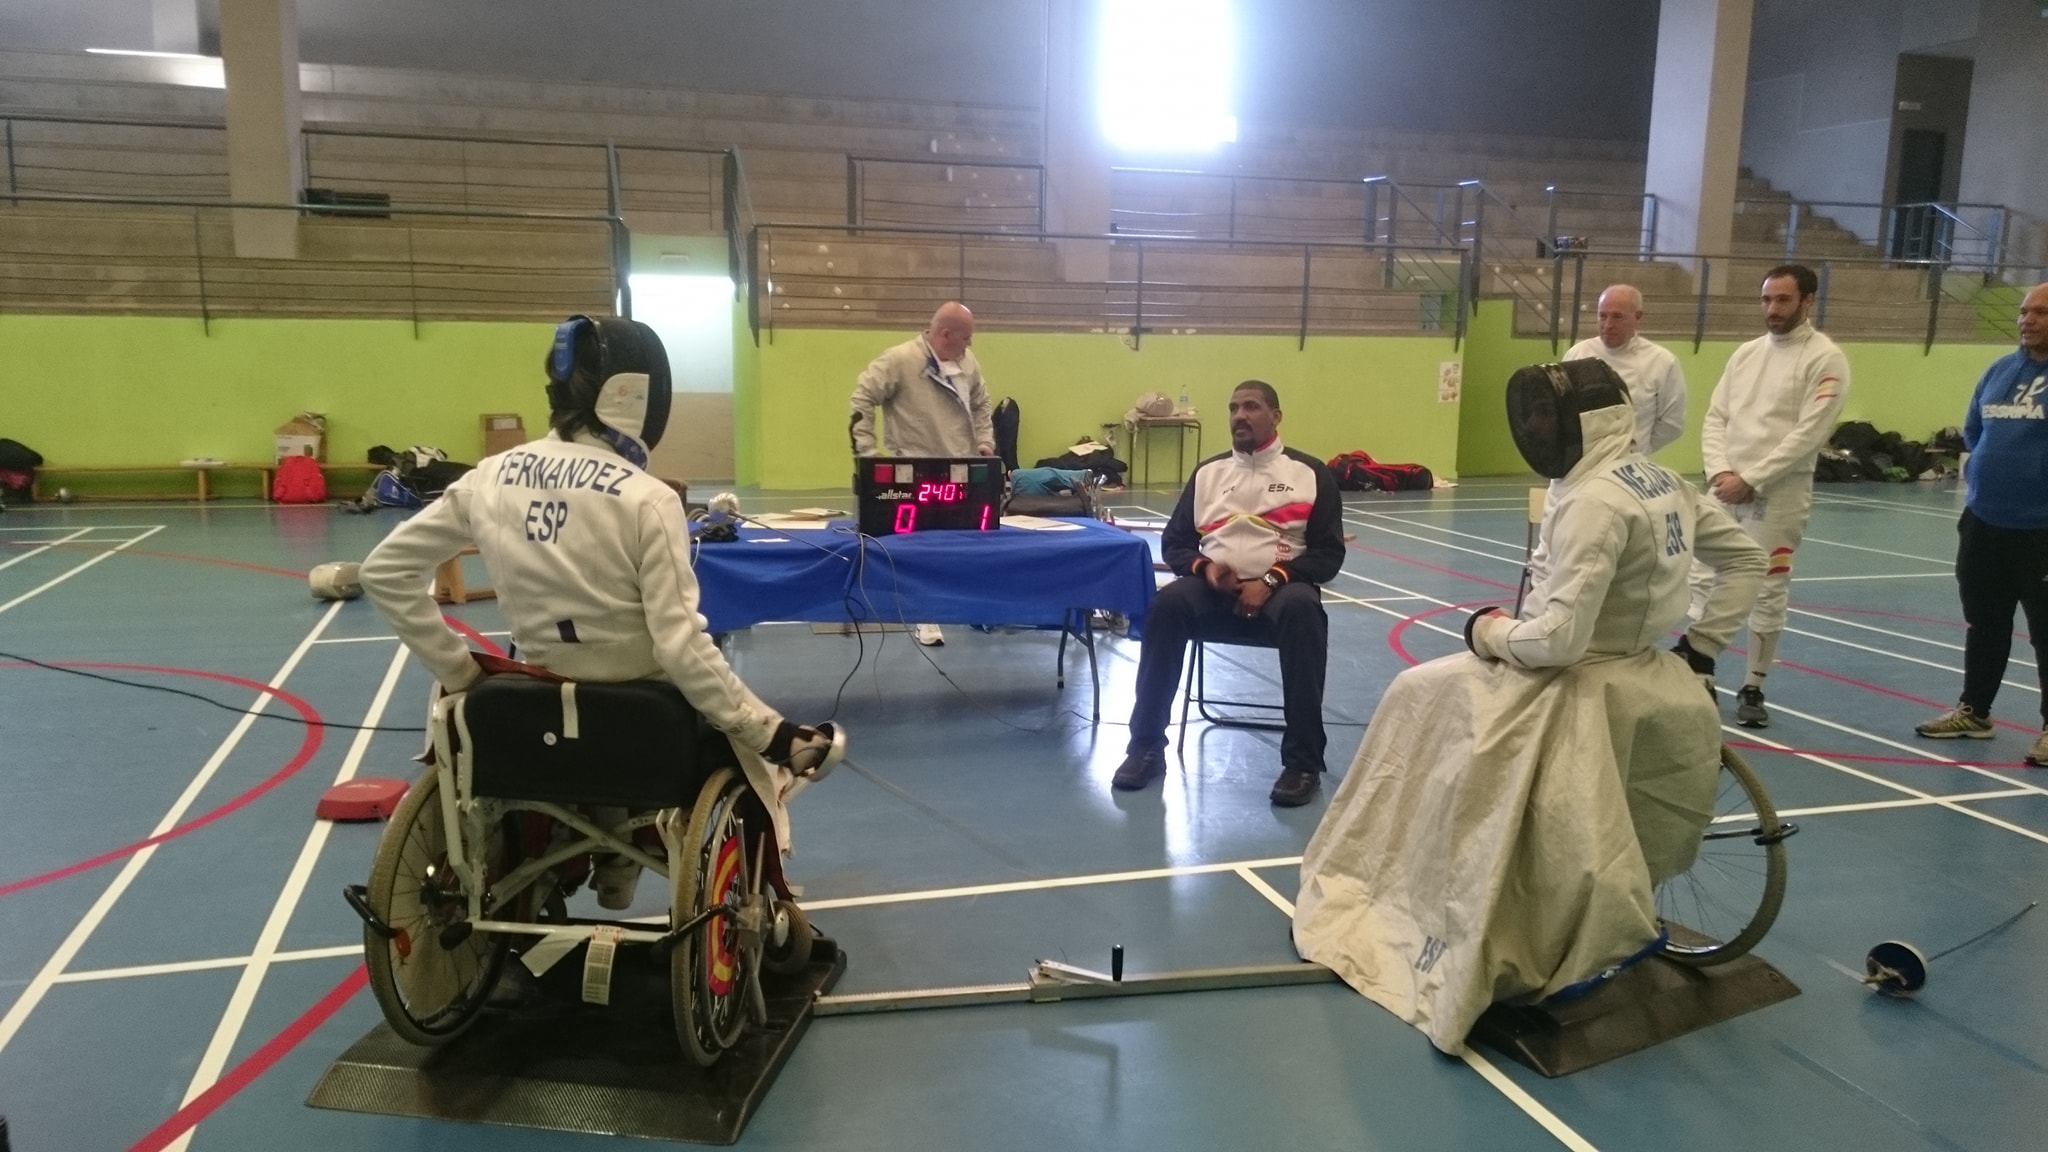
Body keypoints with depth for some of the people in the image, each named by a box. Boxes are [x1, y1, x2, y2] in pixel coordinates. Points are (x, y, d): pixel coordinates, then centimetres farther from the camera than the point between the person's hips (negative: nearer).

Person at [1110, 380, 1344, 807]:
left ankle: (1303, 760, -28)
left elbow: (1328, 553, 0)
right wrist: (1204, 567, -8)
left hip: (1281, 588, -2)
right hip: (1215, 587, 2)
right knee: (1168, 603, -30)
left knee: (1302, 610, -37)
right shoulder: (1208, 471, 15)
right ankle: (1147, 747, -20)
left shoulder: (1310, 472, 6)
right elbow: (1174, 543, 15)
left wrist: (1271, 581, -15)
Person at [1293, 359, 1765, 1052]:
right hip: (1642, 681, 9)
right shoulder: (1668, 486, 6)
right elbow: (1746, 560, 19)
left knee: (1424, 693, 2)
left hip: (1584, 691, -9)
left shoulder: (1593, 501, -22)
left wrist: (1492, 633, -8)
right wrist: (1699, 649, 19)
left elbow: (1558, 638, -27)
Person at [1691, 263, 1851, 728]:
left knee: (1766, 593, 2)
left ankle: (1752, 688, 16)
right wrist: (1720, 472, -9)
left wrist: (1751, 480, -17)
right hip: (1725, 489, 5)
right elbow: (1715, 419, 7)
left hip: (1779, 495, -5)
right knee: (1704, 582, 5)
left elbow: (1808, 435, -15)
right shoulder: (1745, 353, 11)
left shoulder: (1825, 359, -6)